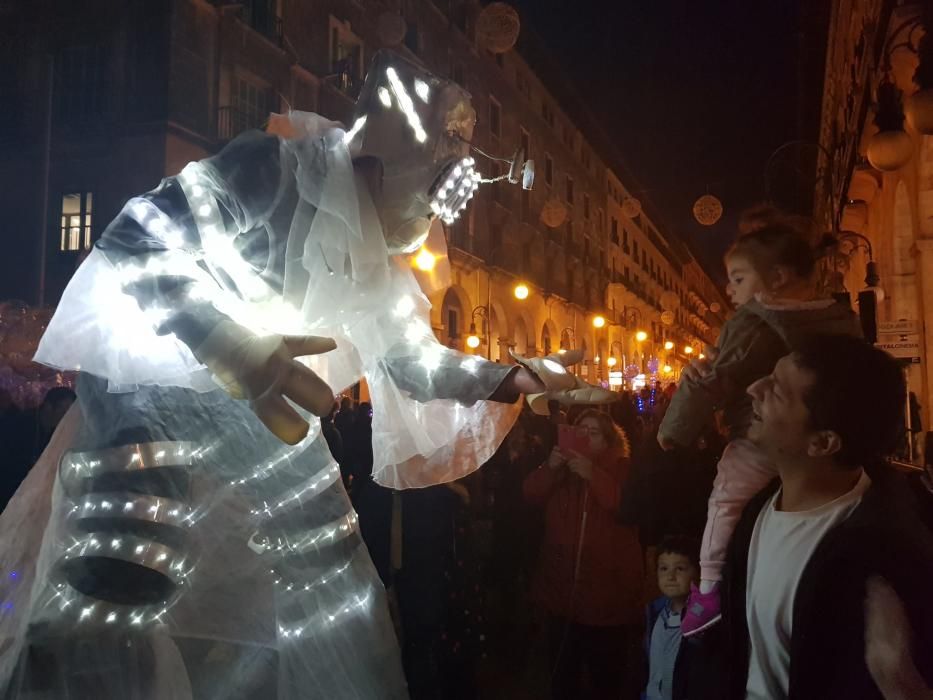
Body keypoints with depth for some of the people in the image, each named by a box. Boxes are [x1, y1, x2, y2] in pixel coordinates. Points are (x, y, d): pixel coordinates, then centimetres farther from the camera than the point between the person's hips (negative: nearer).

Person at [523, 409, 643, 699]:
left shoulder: (624, 469, -1)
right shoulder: (563, 466, 11)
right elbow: (531, 495, 0)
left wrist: (594, 476, -27)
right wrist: (550, 467, -18)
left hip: (607, 587, -3)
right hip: (562, 584, 4)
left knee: (606, 668, 7)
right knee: (562, 664, 13)